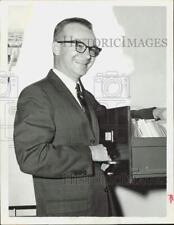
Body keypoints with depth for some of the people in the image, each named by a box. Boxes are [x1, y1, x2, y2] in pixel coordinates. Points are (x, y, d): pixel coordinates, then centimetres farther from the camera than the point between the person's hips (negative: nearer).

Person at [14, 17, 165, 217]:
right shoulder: (36, 95, -15)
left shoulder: (86, 96, 13)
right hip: (65, 210, -8)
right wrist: (89, 153, -20)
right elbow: (30, 158, -24)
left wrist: (151, 113, 14)